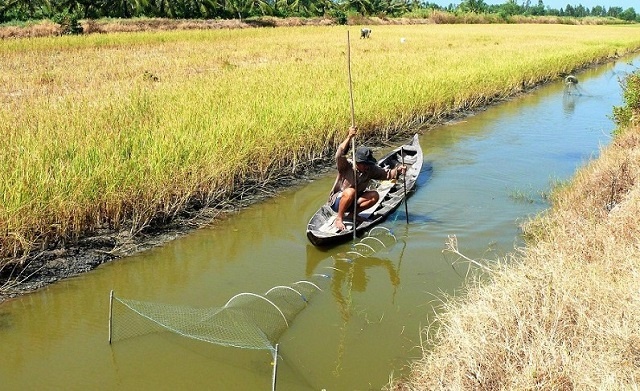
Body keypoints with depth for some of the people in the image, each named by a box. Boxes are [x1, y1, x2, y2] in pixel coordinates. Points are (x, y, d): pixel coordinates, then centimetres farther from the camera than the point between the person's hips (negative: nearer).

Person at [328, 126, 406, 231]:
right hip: (336, 201, -5)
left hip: (353, 201, 5)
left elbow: (387, 174, -4)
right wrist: (349, 137, -53)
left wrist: (397, 170, -26)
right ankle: (339, 219, -21)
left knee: (375, 195, -15)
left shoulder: (371, 169, -6)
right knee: (350, 192, -37)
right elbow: (339, 155, -42)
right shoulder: (346, 166, -22)